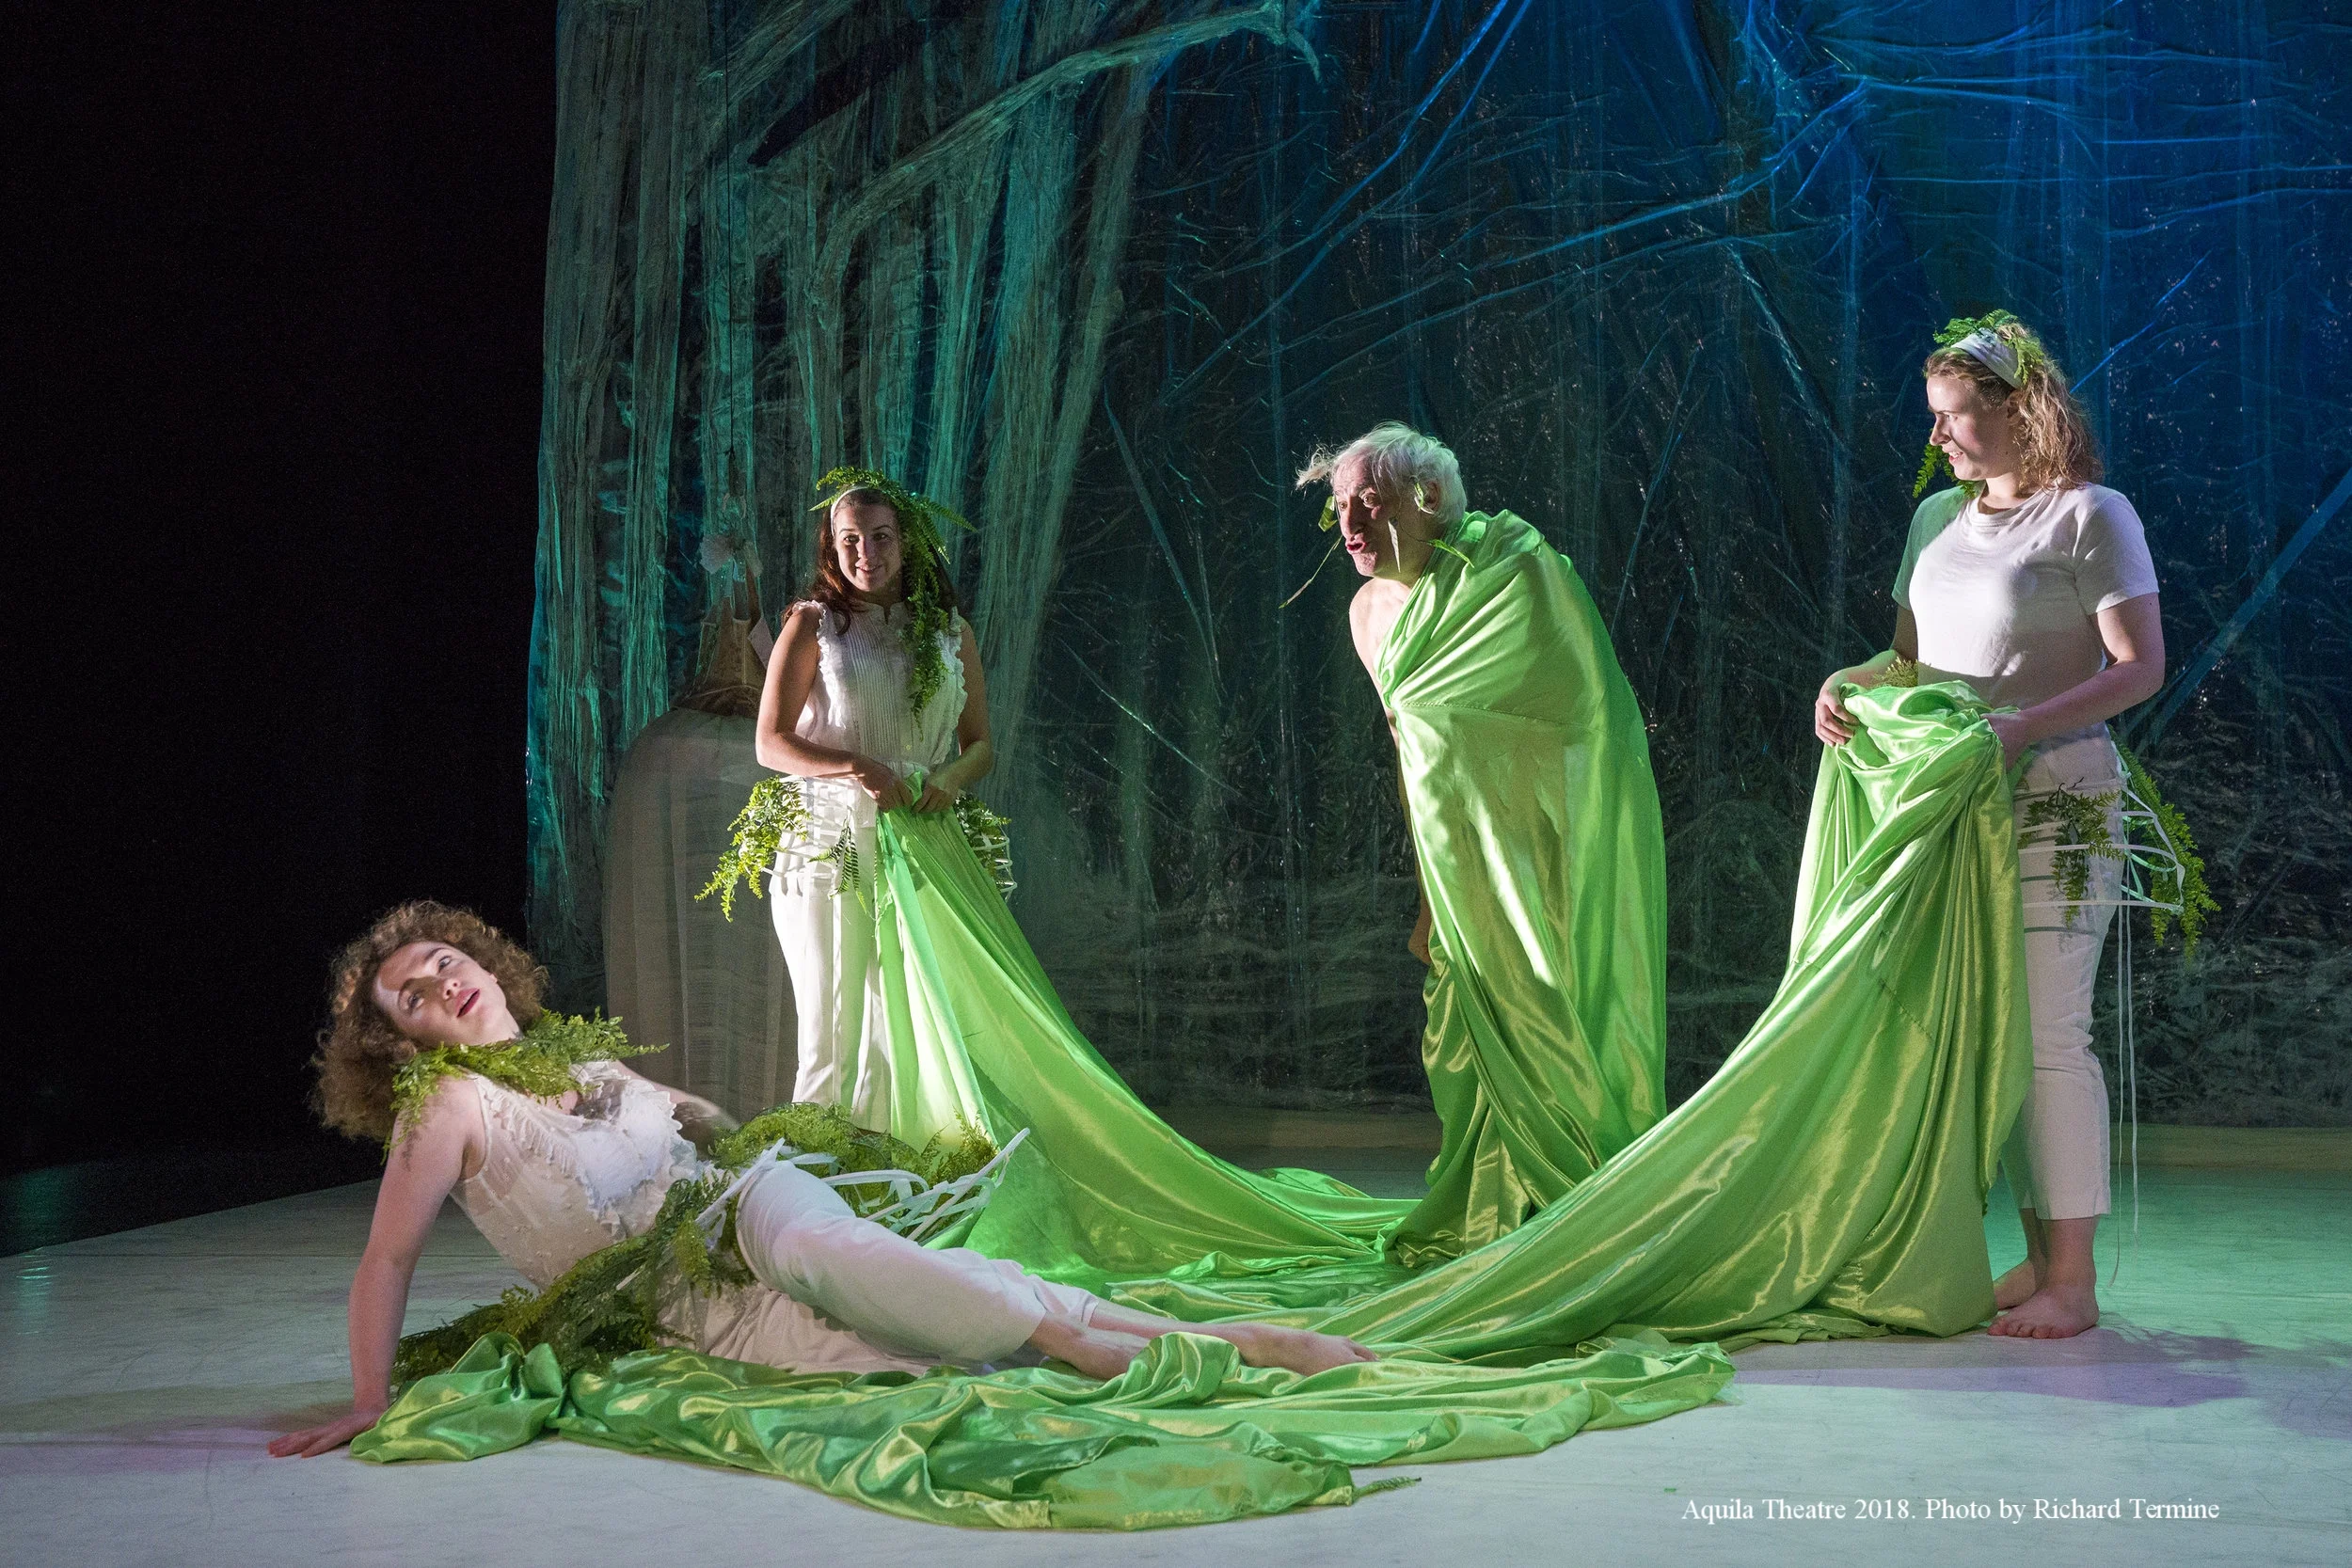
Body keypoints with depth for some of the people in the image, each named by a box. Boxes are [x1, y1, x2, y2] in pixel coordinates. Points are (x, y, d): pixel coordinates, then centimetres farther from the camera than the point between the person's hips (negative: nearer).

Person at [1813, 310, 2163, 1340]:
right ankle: (2039, 1258, 15)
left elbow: (2141, 666, -11)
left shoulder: (2090, 515, -5)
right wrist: (1847, 685, -1)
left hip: (2055, 801, -7)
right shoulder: (1938, 517, 16)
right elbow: (1912, 653, 21)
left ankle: (2072, 1280, -2)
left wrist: (2023, 727, -22)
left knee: (2046, 1034, -8)